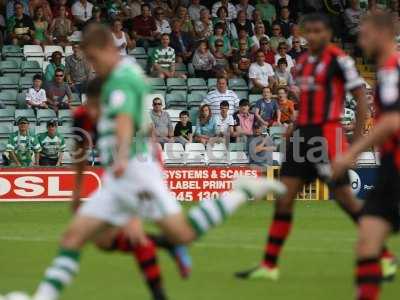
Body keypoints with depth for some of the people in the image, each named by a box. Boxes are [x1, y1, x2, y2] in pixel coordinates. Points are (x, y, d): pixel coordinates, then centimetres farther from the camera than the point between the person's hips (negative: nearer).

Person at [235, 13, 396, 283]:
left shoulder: (339, 60, -9)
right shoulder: (304, 61, 13)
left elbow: (361, 97, -10)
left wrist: (358, 138, -13)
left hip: (328, 133, -7)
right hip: (304, 133, 7)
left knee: (344, 196, -4)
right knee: (284, 196, 2)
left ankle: (385, 257, 10)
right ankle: (269, 265, 5)